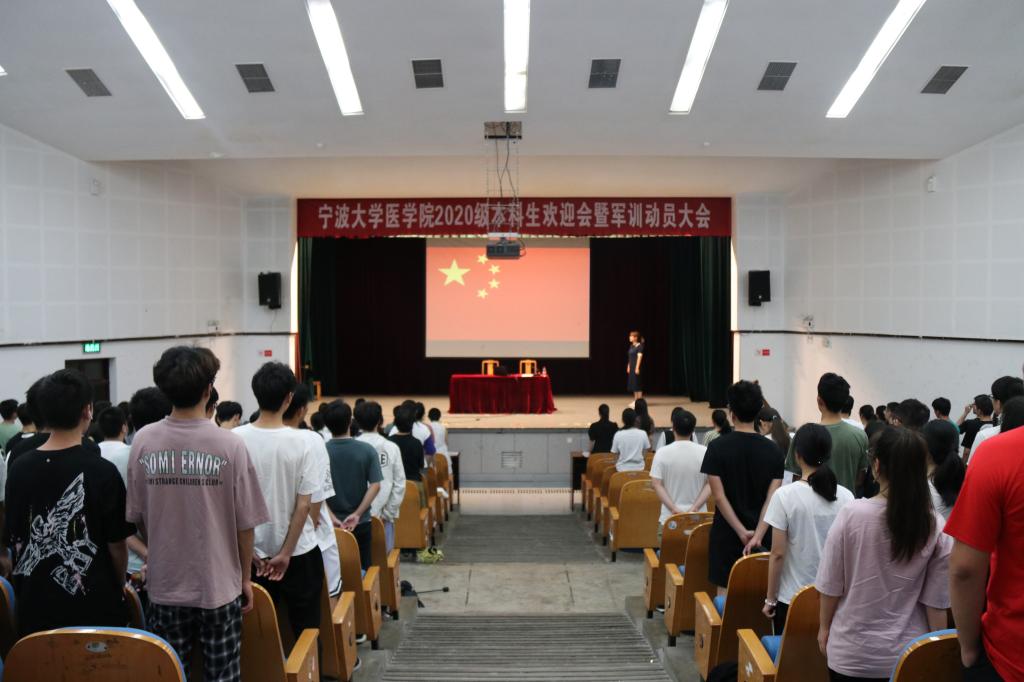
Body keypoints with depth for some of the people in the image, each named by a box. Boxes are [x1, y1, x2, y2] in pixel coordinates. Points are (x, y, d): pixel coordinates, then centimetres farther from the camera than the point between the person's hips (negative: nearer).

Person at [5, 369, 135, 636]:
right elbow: (116, 545, -10)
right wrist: (119, 588, 8)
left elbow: (13, 541, 6)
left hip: (34, 606, 4)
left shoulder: (19, 468, -3)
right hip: (94, 606, -4)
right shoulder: (102, 472, -16)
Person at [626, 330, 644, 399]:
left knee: (637, 384, -6)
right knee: (633, 384, 9)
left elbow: (639, 357, -16)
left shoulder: (639, 346, -10)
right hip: (631, 368, 8)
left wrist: (637, 368, -20)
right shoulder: (631, 346, 13)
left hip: (636, 367, -8)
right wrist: (628, 367, 14)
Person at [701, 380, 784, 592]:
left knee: (726, 592, 6)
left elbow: (719, 496, -13)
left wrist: (742, 532, -13)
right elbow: (772, 498, -9)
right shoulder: (773, 450, -2)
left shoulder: (718, 447, -9)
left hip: (727, 534, -2)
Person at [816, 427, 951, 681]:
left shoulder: (852, 514, -16)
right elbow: (936, 601, -5)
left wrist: (824, 627, 8)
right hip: (909, 653, 2)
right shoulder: (936, 527, -11)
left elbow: (831, 585, -8)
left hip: (852, 653, -1)